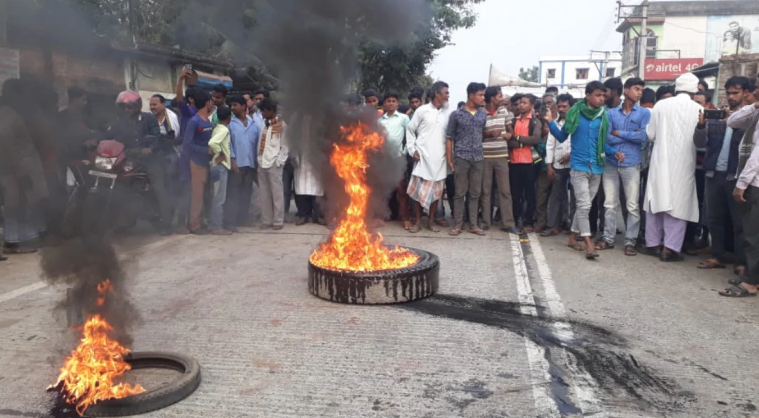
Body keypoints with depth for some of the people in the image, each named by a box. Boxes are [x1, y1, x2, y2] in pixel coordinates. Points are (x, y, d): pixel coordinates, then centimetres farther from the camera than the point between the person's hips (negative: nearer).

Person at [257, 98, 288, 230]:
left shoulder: (281, 125, -3)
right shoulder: (263, 124, 15)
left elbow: (284, 146, -5)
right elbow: (260, 144, 17)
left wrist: (279, 162, -11)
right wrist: (259, 159, 8)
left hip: (274, 164, -6)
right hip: (262, 163, 6)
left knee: (277, 194, -1)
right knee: (264, 194, 8)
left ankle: (278, 221, 4)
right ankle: (266, 220, 15)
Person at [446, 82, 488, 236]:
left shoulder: (483, 115, 9)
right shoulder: (456, 114, -1)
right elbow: (449, 137, 1)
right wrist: (449, 159, -3)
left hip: (478, 158, 3)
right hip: (461, 157, -3)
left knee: (475, 193, 7)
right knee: (460, 192, 1)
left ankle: (473, 224, 14)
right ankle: (458, 224, 9)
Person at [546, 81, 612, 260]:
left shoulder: (605, 117, 3)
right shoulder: (575, 113, -3)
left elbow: (604, 143, 11)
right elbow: (562, 137, 2)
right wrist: (551, 122, -12)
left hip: (596, 167, 4)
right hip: (579, 166, -4)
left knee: (584, 205, 12)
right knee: (584, 205, -10)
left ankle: (573, 237, 26)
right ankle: (588, 243, -10)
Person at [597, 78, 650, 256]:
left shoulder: (644, 113, 3)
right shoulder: (611, 112, 6)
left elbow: (644, 136, -11)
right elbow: (606, 138, -5)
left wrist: (619, 133, -6)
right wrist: (632, 135, -10)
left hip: (631, 164, -1)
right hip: (611, 163, 1)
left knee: (632, 205, 1)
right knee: (610, 204, 8)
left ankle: (630, 241, 8)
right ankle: (608, 238, 17)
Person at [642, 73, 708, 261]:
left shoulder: (660, 105, 0)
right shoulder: (698, 109, -5)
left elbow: (651, 135, 3)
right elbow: (701, 141, -3)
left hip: (660, 161, 2)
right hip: (683, 163, -2)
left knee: (657, 201, 11)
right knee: (678, 204, 2)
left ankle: (653, 244, 17)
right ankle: (670, 248, 0)